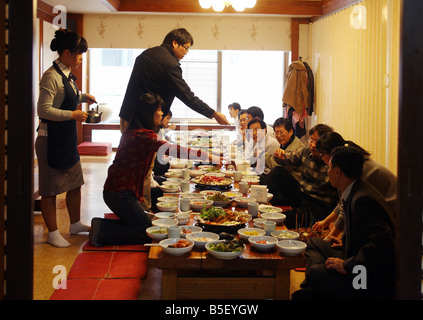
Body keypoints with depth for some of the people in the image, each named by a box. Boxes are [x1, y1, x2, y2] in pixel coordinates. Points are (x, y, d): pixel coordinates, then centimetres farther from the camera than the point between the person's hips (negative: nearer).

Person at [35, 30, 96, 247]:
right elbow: (43, 110, -21)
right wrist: (73, 115, -20)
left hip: (67, 138, 10)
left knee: (75, 182, 17)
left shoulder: (66, 75, 11)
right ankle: (53, 233, 11)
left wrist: (83, 97, 13)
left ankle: (75, 224, 32)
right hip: (51, 140, -10)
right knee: (50, 189, 2)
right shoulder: (51, 76, -17)